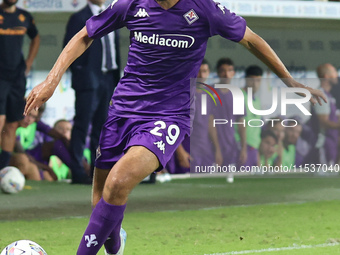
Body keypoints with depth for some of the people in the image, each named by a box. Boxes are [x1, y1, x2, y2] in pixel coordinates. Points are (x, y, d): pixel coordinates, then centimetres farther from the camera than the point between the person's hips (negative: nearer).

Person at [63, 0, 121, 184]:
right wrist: (79, 71, -12)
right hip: (88, 79, -6)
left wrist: (116, 77, 13)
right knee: (82, 125, -7)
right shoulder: (79, 18, -2)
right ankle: (77, 172, -7)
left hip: (109, 79, 6)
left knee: (102, 126, 8)